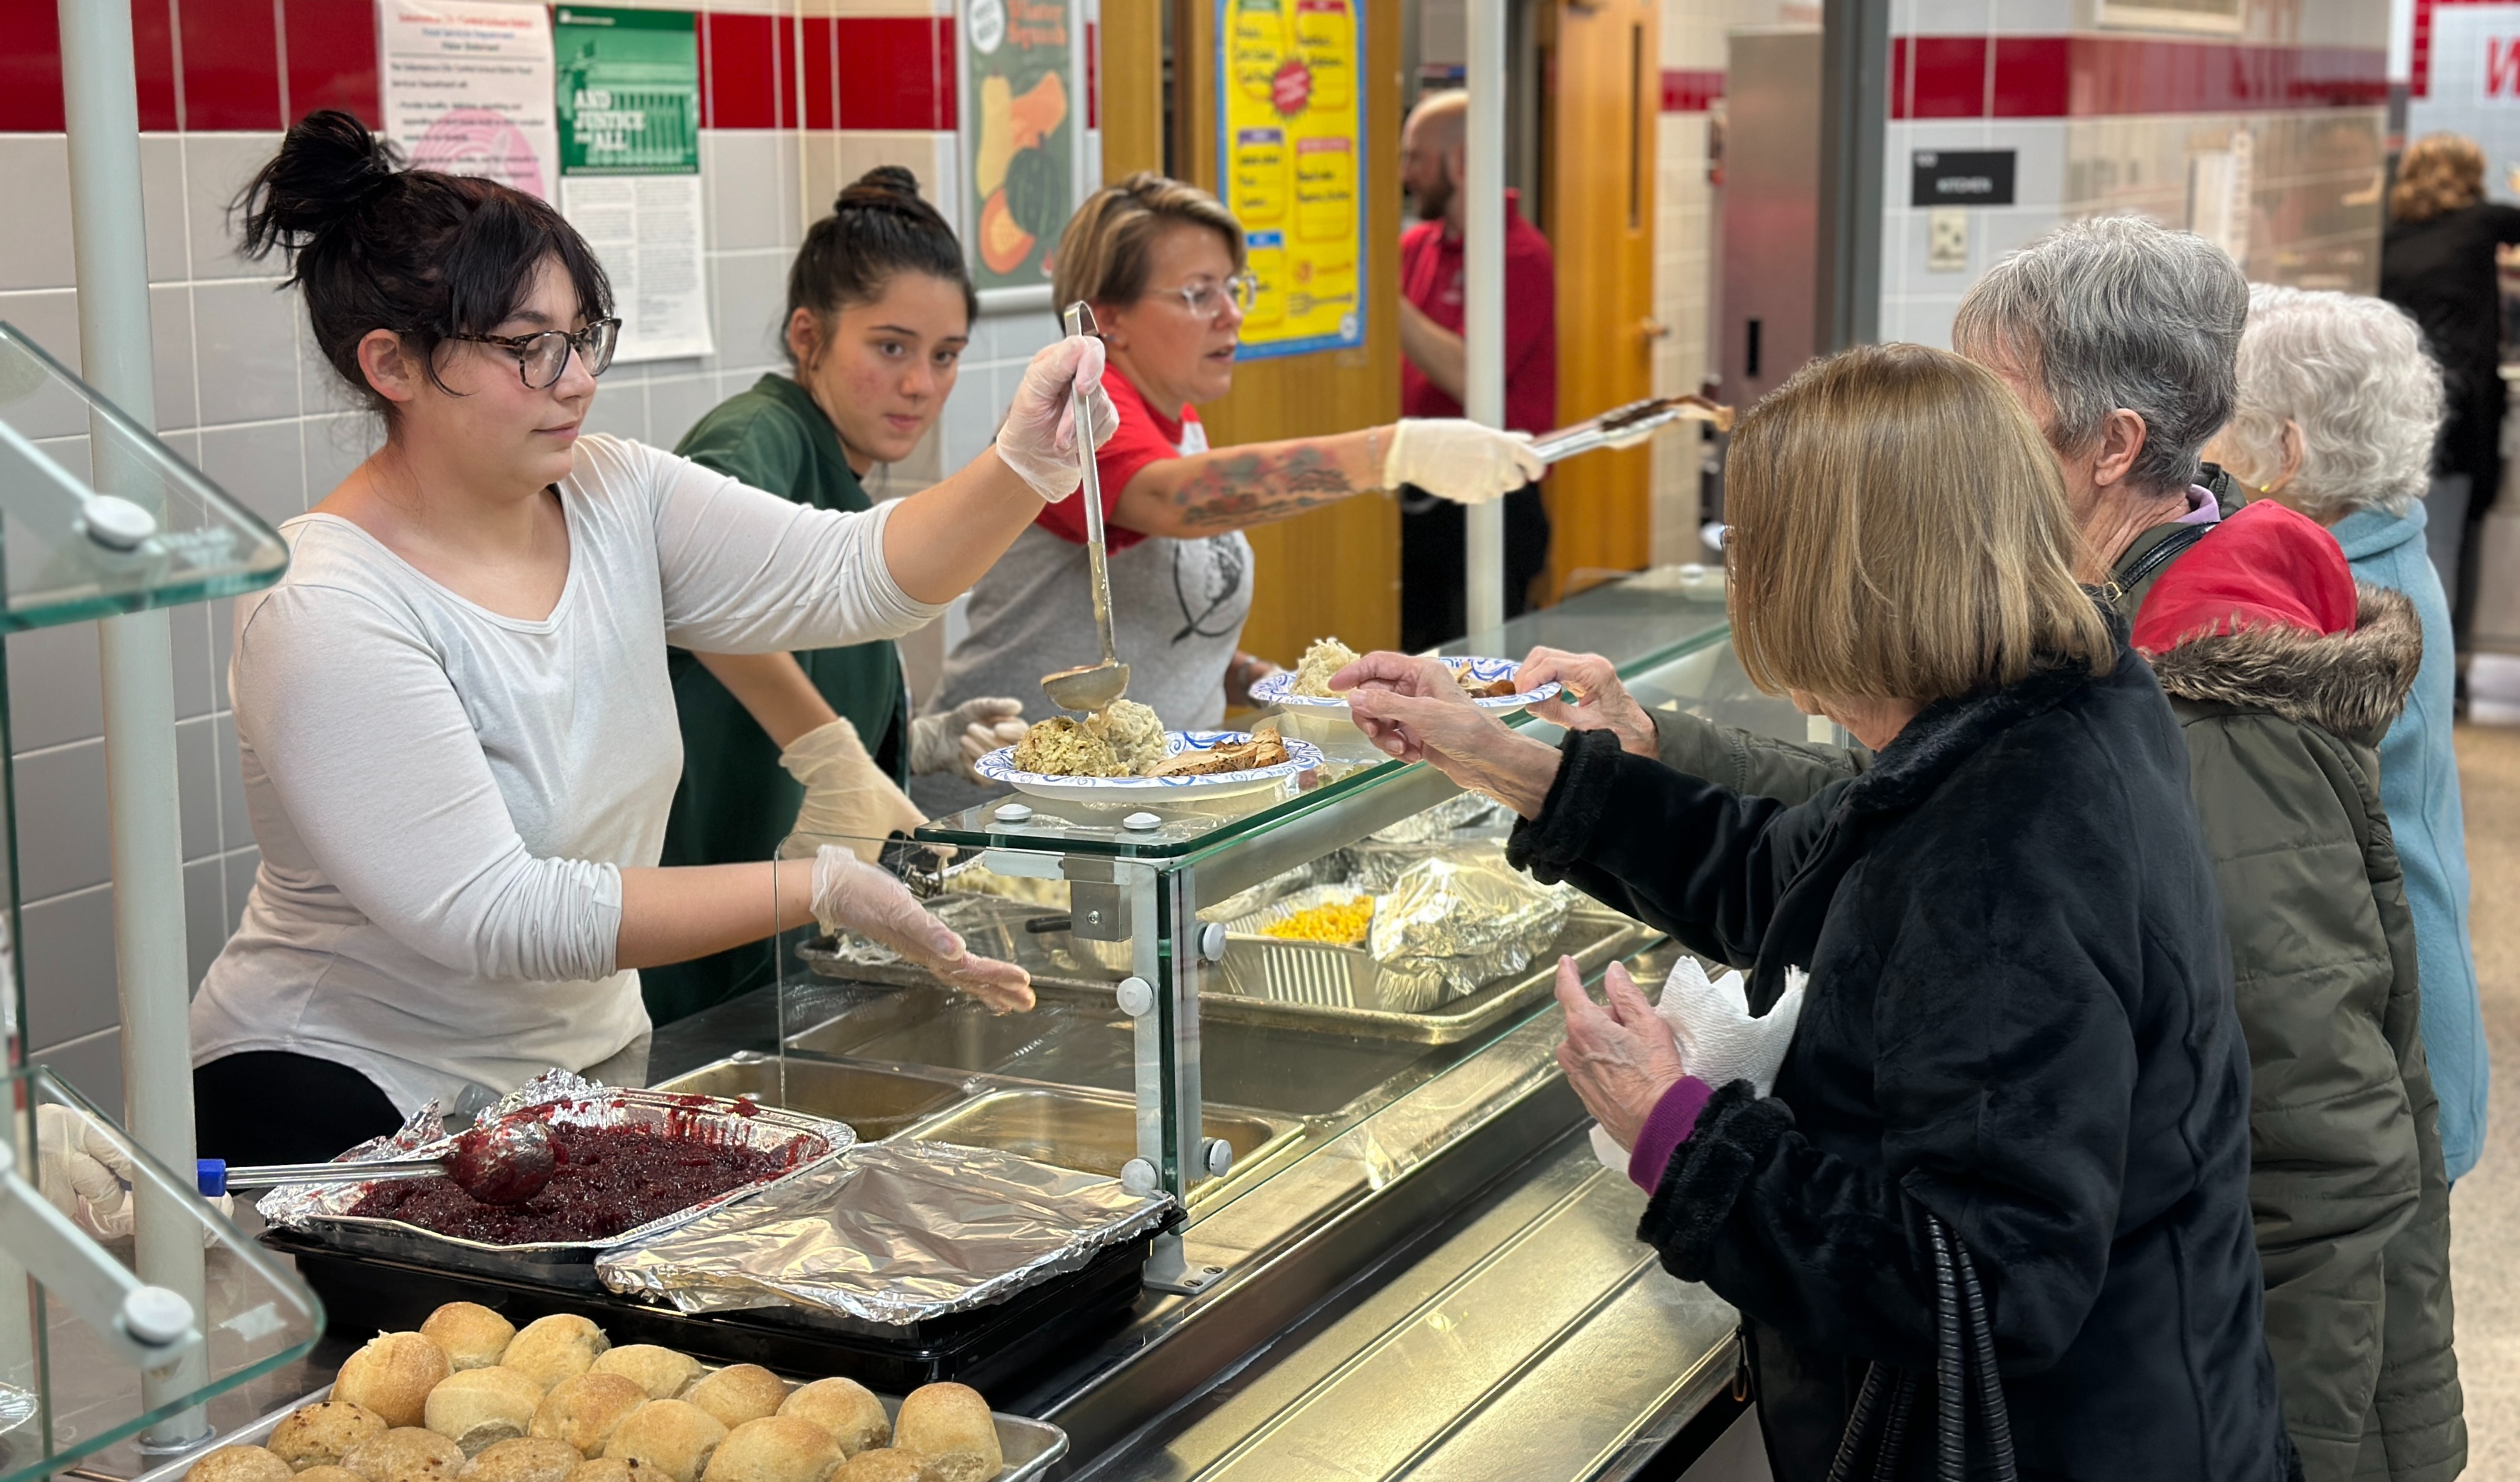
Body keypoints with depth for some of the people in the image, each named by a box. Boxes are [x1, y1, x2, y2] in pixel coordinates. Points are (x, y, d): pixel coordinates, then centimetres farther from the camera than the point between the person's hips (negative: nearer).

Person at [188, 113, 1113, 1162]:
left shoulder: (616, 497, 0)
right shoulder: (326, 614, -21)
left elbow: (857, 577, -8)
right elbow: (492, 915, -26)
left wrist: (1026, 466, -27)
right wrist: (822, 892, -27)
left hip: (588, 1066, 7)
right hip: (345, 1110, -7)